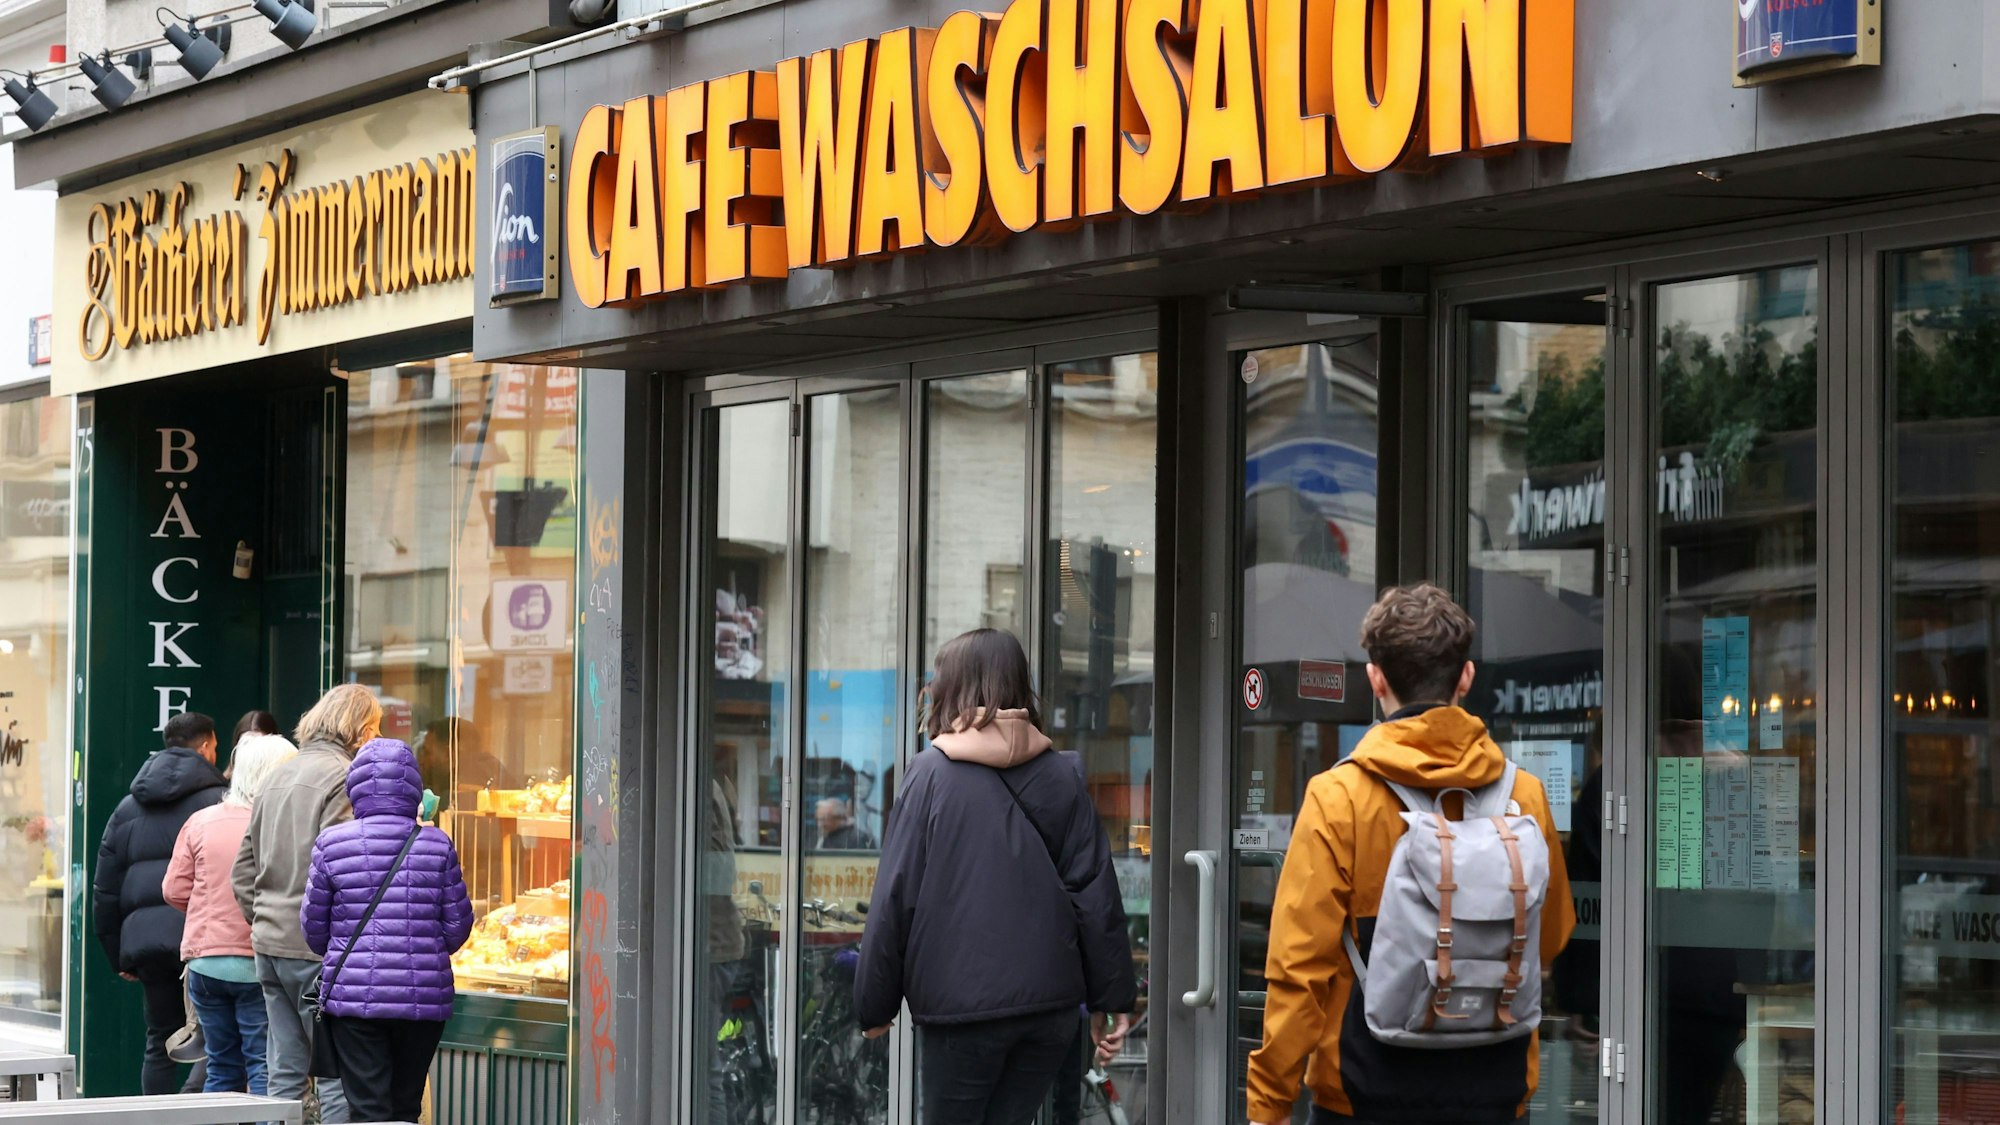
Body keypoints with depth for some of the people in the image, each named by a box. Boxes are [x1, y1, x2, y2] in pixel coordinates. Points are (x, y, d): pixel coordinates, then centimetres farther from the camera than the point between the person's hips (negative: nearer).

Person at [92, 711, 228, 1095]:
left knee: (160, 1042, 11)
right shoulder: (219, 801, -1)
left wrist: (118, 955, 22)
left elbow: (106, 891, 17)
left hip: (145, 939, 5)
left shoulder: (127, 809, 17)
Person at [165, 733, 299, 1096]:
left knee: (223, 1070, 13)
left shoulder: (201, 823, 2)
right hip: (258, 966, -4)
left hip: (205, 961, 4)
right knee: (266, 1069, -3)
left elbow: (175, 891, 6)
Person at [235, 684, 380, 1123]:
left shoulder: (278, 777, 16)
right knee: (339, 1073, -4)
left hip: (270, 943, 8)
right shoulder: (343, 776, -9)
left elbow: (243, 870, 17)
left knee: (284, 1075, 10)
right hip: (317, 947, -8)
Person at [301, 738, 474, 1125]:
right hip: (425, 999, 2)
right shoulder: (438, 846, -2)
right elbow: (458, 925, 3)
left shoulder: (332, 844, -5)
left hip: (354, 995, -2)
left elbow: (313, 926, 3)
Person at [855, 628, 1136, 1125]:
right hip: (1050, 1001, 3)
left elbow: (896, 898, -5)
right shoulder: (1063, 776, 6)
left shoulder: (932, 773, -4)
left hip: (962, 1002, -3)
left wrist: (876, 1003, 3)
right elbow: (1097, 896, 3)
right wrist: (1112, 999, 8)